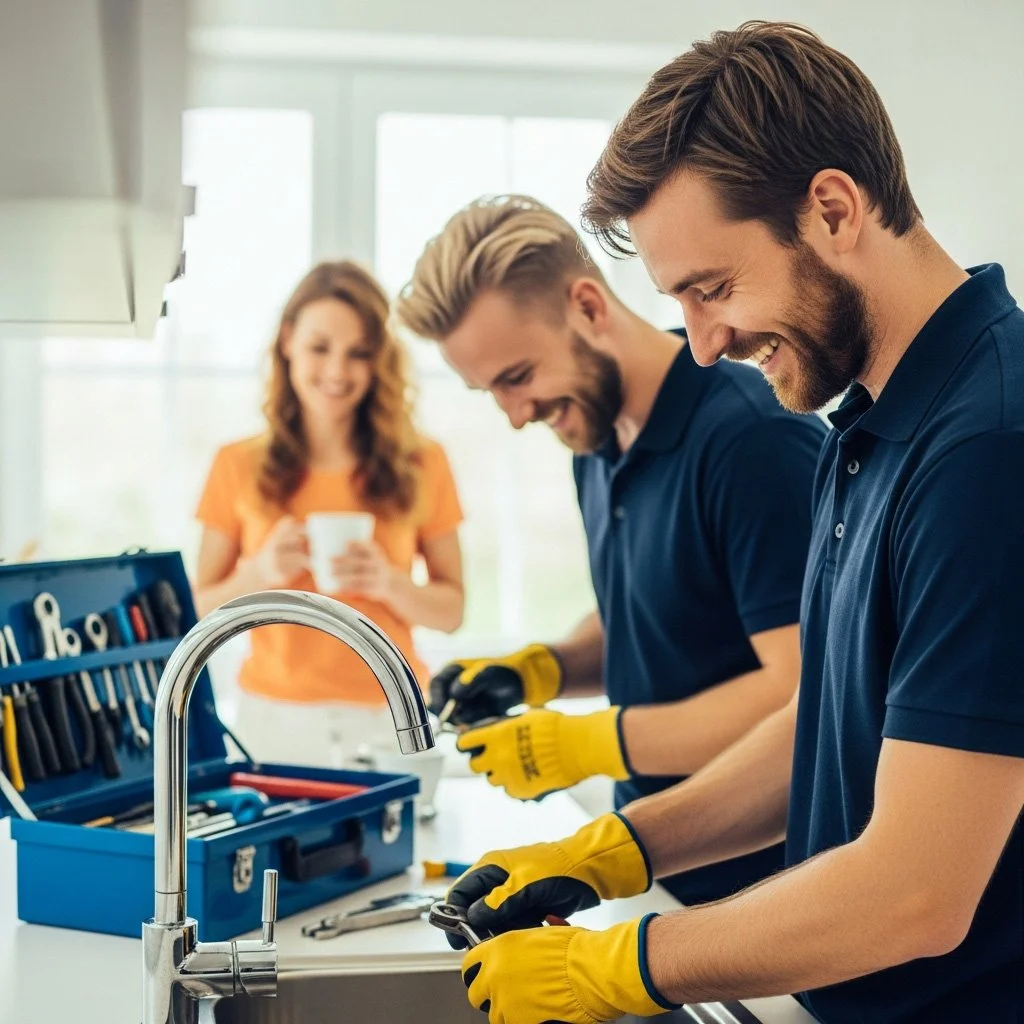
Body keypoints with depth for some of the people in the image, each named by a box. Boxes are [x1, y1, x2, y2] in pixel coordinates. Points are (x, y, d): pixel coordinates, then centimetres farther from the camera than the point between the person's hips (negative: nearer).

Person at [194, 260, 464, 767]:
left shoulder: (421, 464, 2)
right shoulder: (239, 467, 2)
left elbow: (450, 610, 5)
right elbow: (202, 610, 3)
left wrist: (391, 583, -13)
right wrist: (259, 573, -15)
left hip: (389, 719, 0)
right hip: (274, 718, 0)